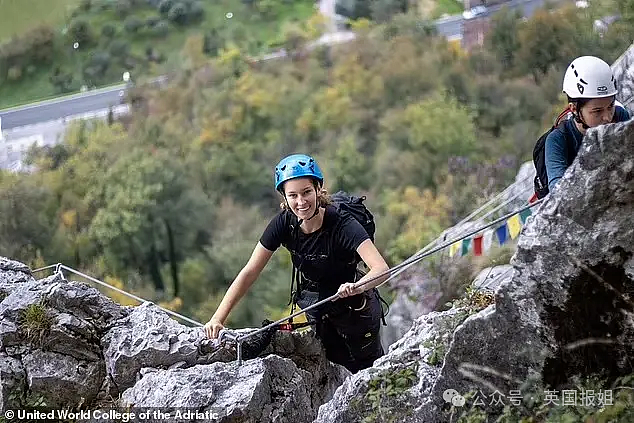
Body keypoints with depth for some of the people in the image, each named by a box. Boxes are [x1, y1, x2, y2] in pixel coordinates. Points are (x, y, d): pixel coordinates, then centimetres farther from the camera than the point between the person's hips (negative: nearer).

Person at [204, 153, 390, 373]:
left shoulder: (342, 225, -31)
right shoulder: (284, 224, -19)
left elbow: (382, 269, -43)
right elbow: (250, 272, -15)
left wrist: (357, 287, -65)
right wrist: (218, 318, -23)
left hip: (356, 309, -4)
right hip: (318, 310, 4)